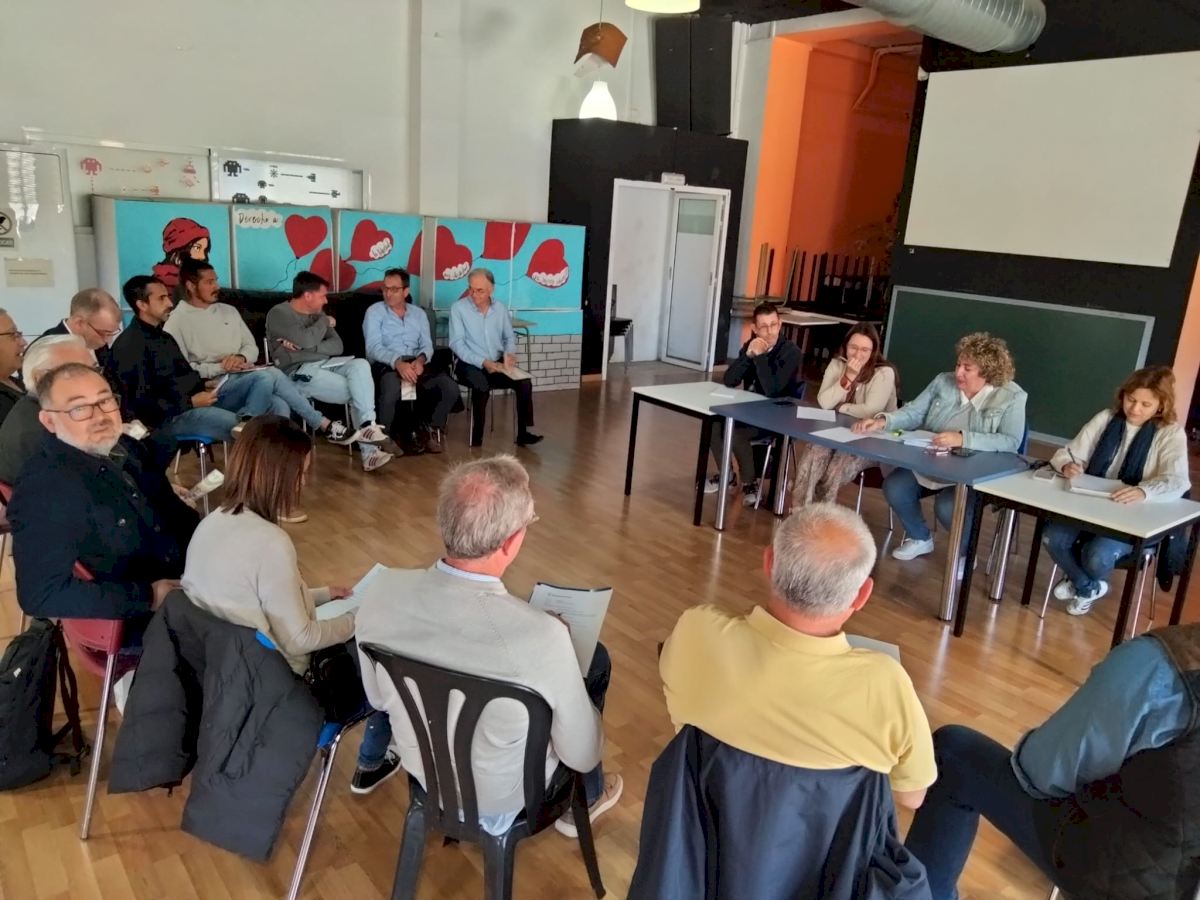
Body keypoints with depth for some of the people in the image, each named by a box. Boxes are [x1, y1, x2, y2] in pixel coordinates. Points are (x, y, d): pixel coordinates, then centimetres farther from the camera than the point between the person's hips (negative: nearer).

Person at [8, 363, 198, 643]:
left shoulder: (128, 448, 6)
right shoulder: (42, 489, -17)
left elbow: (175, 512, 20)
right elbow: (42, 596, -23)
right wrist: (148, 597, -23)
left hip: (187, 579, 8)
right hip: (135, 623, -8)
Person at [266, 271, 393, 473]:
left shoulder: (317, 314, 18)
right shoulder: (279, 313, -3)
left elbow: (337, 346, 6)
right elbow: (306, 340, -19)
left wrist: (305, 348, -10)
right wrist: (325, 322, -1)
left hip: (325, 364, 6)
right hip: (300, 372, -6)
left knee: (360, 365, -23)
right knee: (358, 392, -20)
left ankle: (368, 426, -28)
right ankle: (369, 451, -12)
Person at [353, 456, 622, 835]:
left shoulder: (382, 590, -24)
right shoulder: (541, 636, -37)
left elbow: (378, 698, -4)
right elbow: (582, 756, -19)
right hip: (502, 800, -3)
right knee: (597, 659, 16)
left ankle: (371, 765, 50)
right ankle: (584, 800, 37)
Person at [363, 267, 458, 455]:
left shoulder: (419, 314, 20)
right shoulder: (374, 311, 6)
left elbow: (427, 345, 8)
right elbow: (373, 347, -8)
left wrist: (421, 359, -17)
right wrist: (398, 362, -27)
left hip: (416, 362, 4)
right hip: (387, 364, -4)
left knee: (451, 389, -21)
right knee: (392, 390, -39)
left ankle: (433, 430, 2)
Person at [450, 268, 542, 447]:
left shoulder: (501, 309, 9)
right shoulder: (458, 308, -5)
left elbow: (510, 337, 17)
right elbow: (456, 343, -10)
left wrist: (510, 354, -7)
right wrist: (483, 362, -21)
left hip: (497, 364, 4)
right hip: (470, 364, -4)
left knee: (525, 383, -21)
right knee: (482, 386, -36)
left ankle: (523, 433, -12)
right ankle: (477, 437, -22)